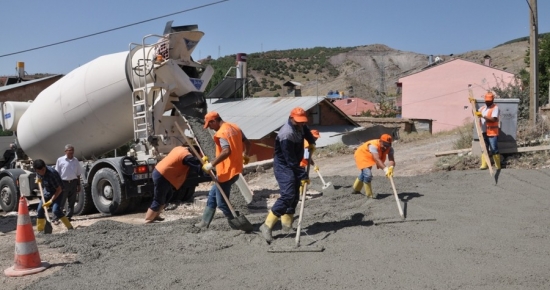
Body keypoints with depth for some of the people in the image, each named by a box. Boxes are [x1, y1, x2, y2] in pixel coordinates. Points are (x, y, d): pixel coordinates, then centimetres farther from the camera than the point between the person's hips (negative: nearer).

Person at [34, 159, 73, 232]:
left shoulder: (51, 174, -33)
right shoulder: (38, 172, -11)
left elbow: (59, 189, -28)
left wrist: (51, 201, -28)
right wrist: (38, 179, -5)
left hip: (57, 192, -7)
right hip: (47, 192, 7)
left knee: (56, 210, -24)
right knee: (40, 210, 5)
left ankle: (70, 228, -19)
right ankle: (40, 230, 22)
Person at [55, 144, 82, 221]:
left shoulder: (76, 160, 10)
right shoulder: (60, 160, -2)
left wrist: (78, 185, 12)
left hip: (73, 183, 4)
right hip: (64, 183, -4)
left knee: (71, 202, 9)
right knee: (60, 202, -4)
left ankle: (69, 216, 18)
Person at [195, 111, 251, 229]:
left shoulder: (221, 133, -18)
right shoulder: (235, 127, 9)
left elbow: (227, 151, -32)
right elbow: (247, 143, 16)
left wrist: (212, 164, -27)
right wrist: (245, 155, 33)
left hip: (226, 172, -10)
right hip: (234, 169, 10)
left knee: (221, 202, 2)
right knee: (213, 195, 20)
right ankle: (205, 222, 27)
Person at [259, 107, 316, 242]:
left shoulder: (299, 126, -2)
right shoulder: (286, 135, -29)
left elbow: (306, 130, 27)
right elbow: (291, 161, -27)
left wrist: (312, 142, 12)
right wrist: (303, 175, -24)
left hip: (293, 165, 9)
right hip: (283, 166, -9)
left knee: (295, 195, 12)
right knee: (288, 195, -22)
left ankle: (287, 224, 25)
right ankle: (267, 225, -19)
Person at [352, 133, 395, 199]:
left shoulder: (390, 149, -23)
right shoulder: (373, 146, -42)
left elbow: (391, 159, -36)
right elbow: (377, 159, -53)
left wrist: (391, 168, -59)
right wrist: (385, 169, -66)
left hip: (369, 158, 8)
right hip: (362, 155, -7)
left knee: (364, 173, 24)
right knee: (368, 174, -21)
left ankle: (356, 189, 46)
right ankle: (369, 194, -2)